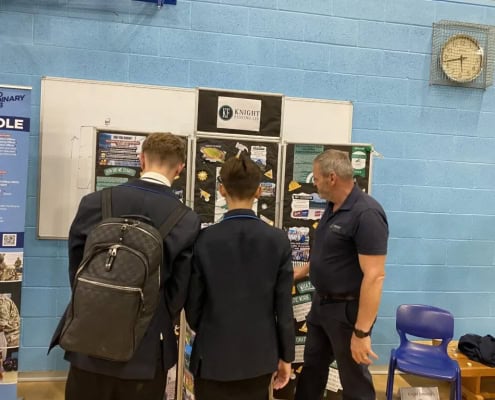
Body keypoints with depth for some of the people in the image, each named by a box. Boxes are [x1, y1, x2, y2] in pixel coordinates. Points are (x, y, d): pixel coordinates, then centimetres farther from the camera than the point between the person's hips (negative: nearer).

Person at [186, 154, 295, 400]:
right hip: (259, 356, 2)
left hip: (213, 357, -1)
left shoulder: (204, 239, -12)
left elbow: (192, 305, -5)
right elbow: (284, 307, -6)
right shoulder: (278, 240, -9)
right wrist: (286, 355, 7)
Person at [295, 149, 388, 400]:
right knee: (311, 369, 22)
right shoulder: (332, 207, 5)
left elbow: (374, 276, -27)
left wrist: (362, 332, -28)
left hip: (347, 309, -8)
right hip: (321, 304, 8)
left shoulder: (366, 213, -23)